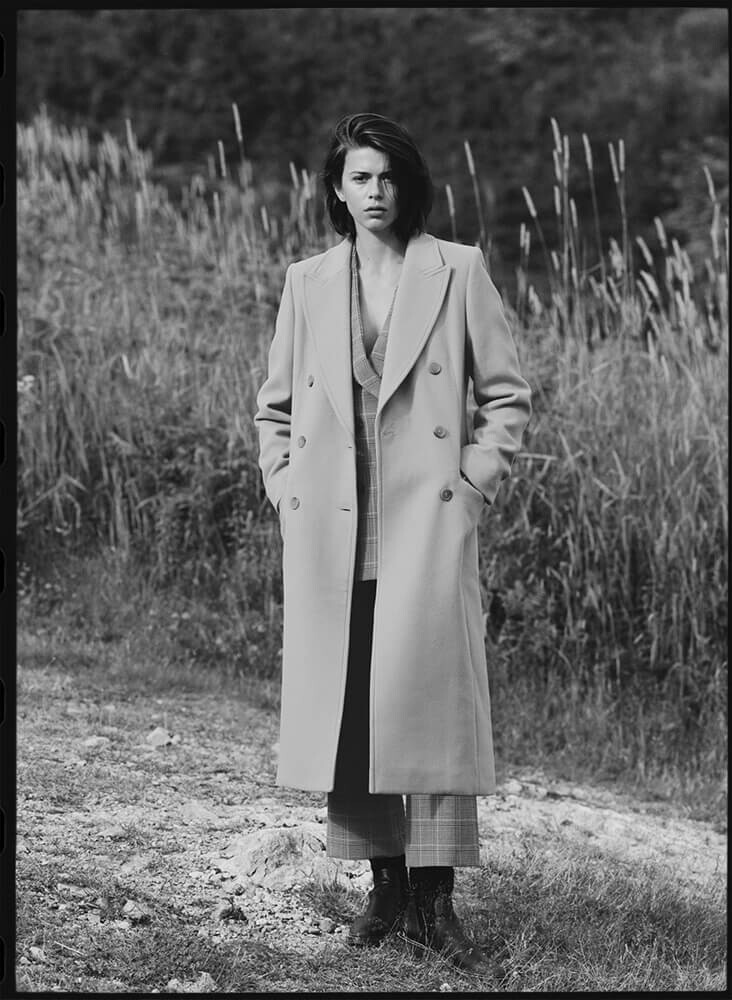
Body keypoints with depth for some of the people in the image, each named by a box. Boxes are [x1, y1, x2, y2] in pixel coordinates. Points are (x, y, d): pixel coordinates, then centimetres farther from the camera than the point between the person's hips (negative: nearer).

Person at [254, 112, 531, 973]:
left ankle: (433, 901, -2)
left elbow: (506, 393, 5)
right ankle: (385, 886, 13)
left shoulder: (457, 271, 3)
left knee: (429, 699, -7)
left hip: (428, 519, -3)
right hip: (328, 527, 3)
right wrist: (284, 486, 8)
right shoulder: (307, 283, 11)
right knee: (345, 704, 3)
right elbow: (275, 404, 19)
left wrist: (474, 484, -3)